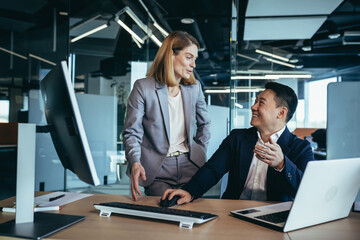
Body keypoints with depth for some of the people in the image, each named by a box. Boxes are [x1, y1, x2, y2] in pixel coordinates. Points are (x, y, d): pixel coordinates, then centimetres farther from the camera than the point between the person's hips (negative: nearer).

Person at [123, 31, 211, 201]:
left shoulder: (194, 87, 8)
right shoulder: (143, 87, -6)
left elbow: (204, 124, 22)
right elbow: (131, 132, -8)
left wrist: (201, 153, 11)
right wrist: (135, 163, -24)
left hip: (190, 166, 4)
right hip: (157, 170, -3)